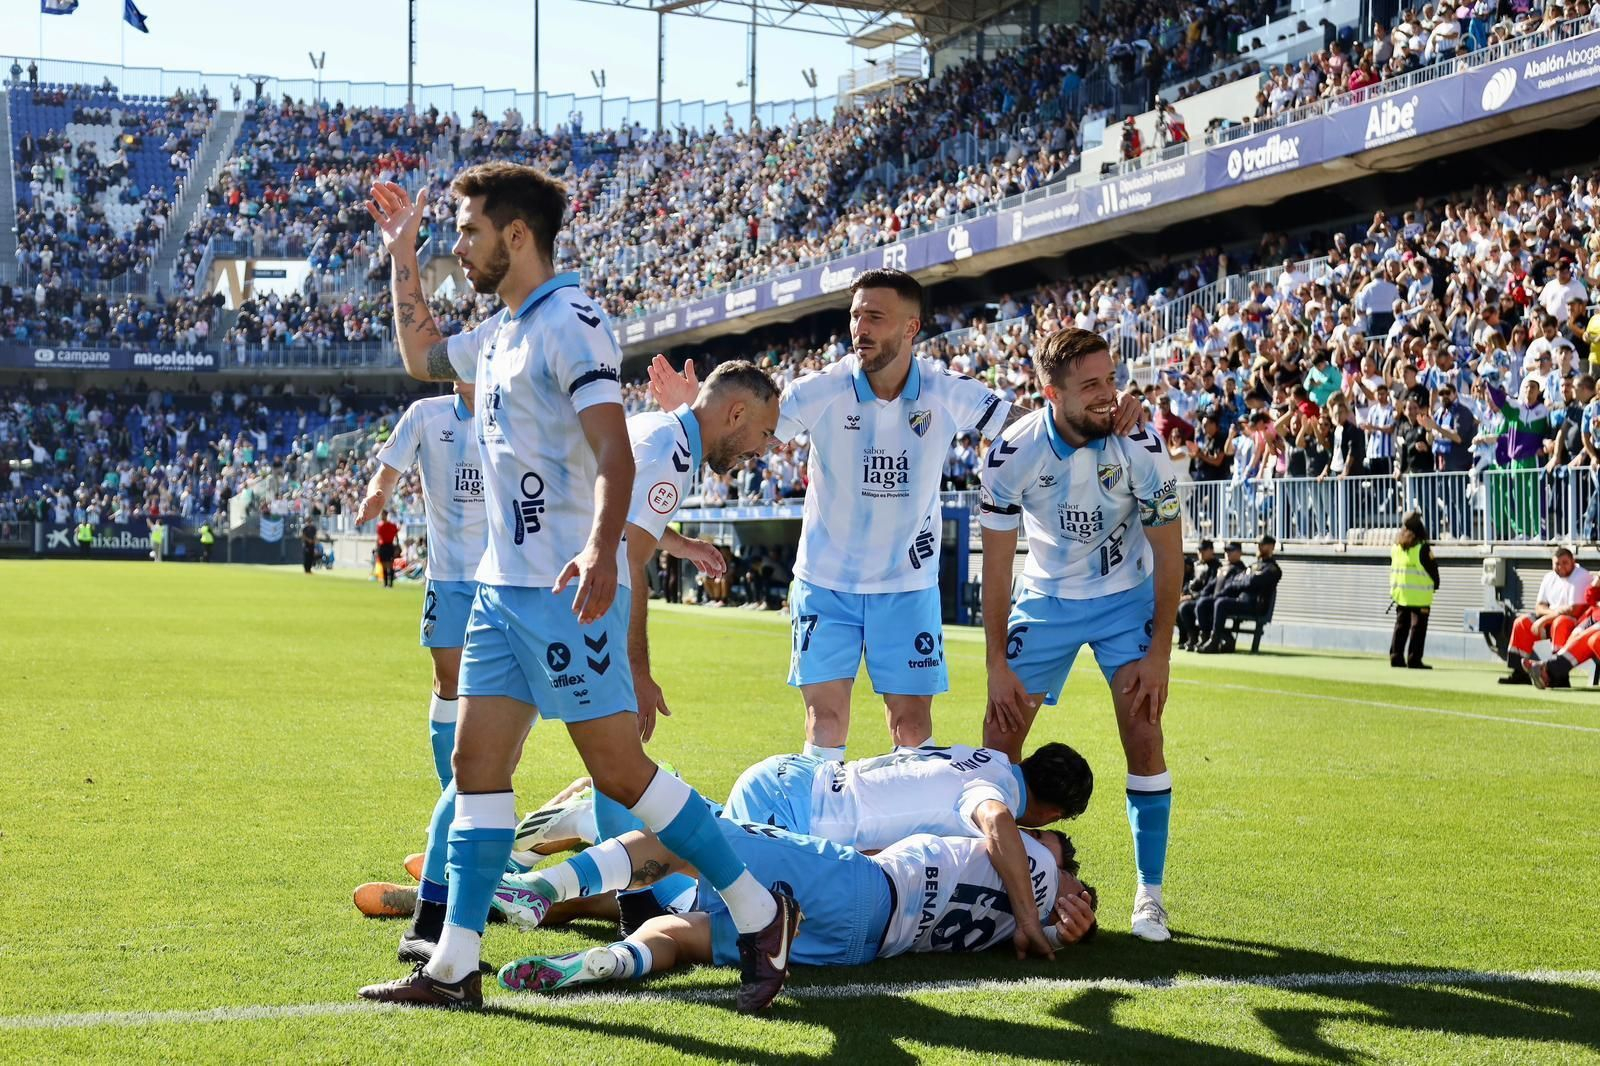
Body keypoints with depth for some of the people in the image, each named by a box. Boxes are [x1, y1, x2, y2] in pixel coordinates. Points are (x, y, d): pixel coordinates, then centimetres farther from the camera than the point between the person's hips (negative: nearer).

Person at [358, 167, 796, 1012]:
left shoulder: (568, 323, -12)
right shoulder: (502, 332, 16)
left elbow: (614, 452, -23)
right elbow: (421, 357, 38)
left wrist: (601, 547, -39)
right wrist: (401, 257, 30)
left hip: (564, 591, -9)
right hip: (502, 587, 9)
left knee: (619, 769, -7)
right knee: (476, 766, 5)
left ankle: (759, 914, 4)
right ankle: (452, 965, 9)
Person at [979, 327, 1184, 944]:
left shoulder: (1140, 447, -24)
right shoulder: (1013, 455, -22)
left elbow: (1168, 555, -13)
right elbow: (997, 565, -12)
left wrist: (1159, 652, -16)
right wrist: (997, 665, -13)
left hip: (1128, 598, -1)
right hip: (1047, 598, 1)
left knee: (1143, 737, -12)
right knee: (1001, 731, -4)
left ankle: (1149, 894, 0)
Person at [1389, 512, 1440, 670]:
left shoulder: (1395, 546, 5)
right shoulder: (1422, 547, -14)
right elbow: (1432, 568, -8)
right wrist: (1435, 585, 9)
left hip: (1401, 593, 6)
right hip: (1420, 596, -6)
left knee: (1401, 626, 14)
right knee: (1418, 627, -1)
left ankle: (1396, 657, 13)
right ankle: (1414, 659, -3)